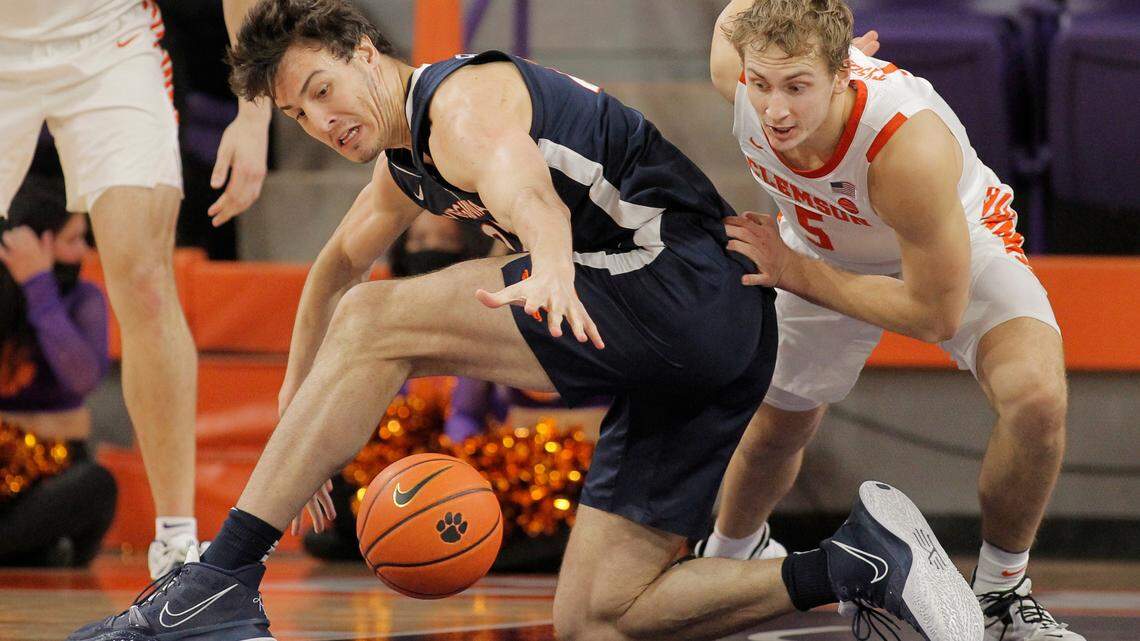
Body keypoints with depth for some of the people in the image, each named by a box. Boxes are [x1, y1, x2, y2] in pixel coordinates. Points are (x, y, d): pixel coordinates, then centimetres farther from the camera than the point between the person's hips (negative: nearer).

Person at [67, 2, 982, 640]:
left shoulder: (464, 100, -10)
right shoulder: (406, 161, 21)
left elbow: (526, 190, -34)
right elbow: (338, 265, 40)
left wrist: (551, 272, -56)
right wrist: (298, 424, 37)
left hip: (691, 283, -10)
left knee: (378, 323, -16)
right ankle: (857, 562, -3)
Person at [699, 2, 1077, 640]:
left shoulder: (909, 145, -47)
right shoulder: (737, 55, -34)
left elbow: (936, 316, -34)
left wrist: (792, 272, -30)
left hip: (958, 250, -4)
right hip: (823, 244, 4)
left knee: (1036, 395, -28)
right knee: (776, 431, 17)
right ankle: (724, 559, 51)